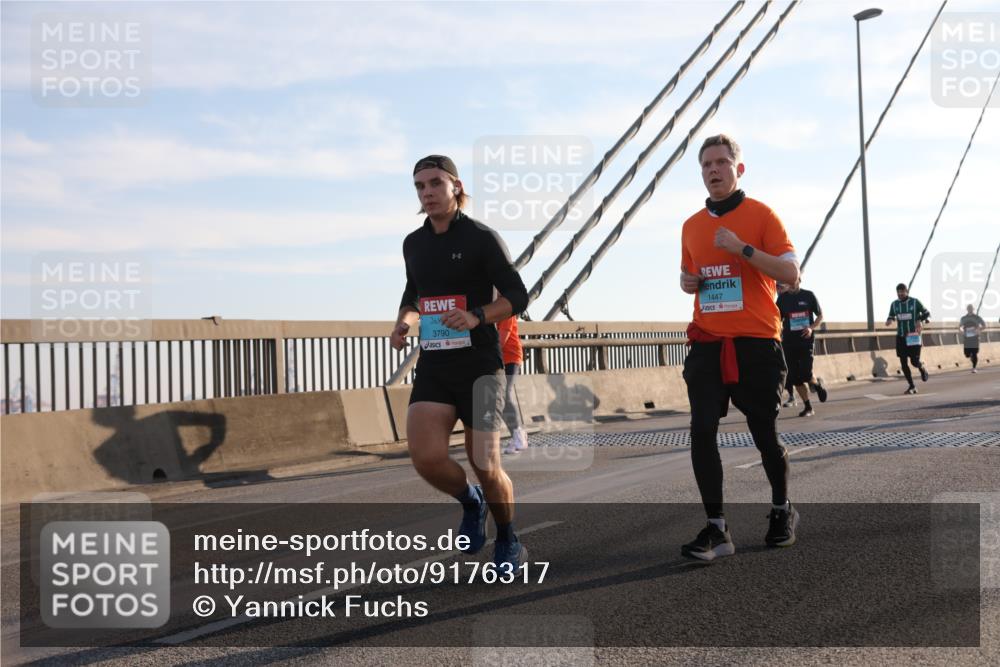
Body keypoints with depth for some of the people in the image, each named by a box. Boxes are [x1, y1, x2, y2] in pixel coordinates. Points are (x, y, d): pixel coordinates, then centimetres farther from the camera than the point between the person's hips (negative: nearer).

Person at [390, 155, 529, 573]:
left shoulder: (481, 237, -6)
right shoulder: (414, 243, 11)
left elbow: (517, 296, -8)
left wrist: (476, 316, -25)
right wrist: (404, 319, 5)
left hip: (479, 366, -4)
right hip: (433, 367, 4)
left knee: (485, 467, -2)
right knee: (426, 457, -17)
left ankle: (508, 541, 26)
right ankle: (470, 502, 16)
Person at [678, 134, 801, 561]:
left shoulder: (761, 215, -1)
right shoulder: (692, 226, 13)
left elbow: (790, 272, -9)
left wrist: (743, 249, -18)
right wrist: (688, 282, 3)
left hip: (756, 343, -3)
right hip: (707, 344, 4)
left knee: (765, 433, 6)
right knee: (702, 432, -8)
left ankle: (782, 511, 30)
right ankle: (716, 529, -2)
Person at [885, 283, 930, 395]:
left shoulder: (915, 302, -4)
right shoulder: (894, 304, 5)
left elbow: (927, 313, 4)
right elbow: (891, 317, 17)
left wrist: (920, 320, -16)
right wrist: (889, 321, -8)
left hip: (913, 336, -3)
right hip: (901, 337, 3)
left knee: (915, 361, -8)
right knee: (903, 363, 0)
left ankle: (923, 368, 30)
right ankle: (911, 386, 11)